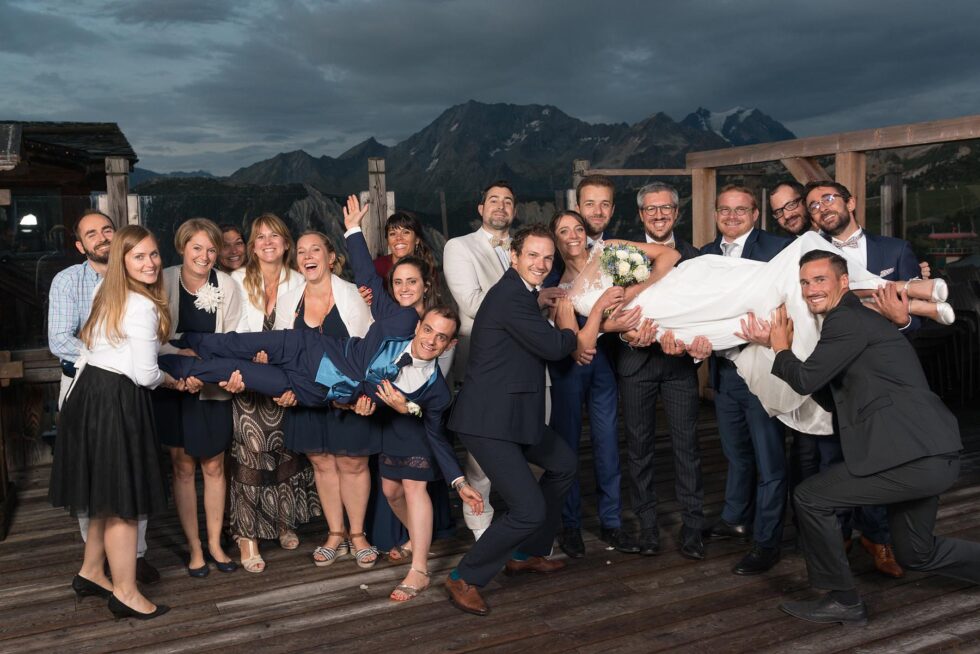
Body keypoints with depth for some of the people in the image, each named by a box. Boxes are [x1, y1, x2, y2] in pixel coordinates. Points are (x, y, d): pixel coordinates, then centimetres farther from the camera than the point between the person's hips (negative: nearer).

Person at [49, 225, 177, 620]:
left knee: (106, 495, 21)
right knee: (124, 500, 0)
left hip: (90, 391, 10)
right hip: (117, 402, -10)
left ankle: (91, 573, 34)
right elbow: (145, 375, -17)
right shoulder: (143, 307, -17)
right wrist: (170, 379, 2)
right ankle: (125, 594, 11)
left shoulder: (108, 295, 12)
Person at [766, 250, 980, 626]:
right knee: (915, 555, 23)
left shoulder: (847, 319, -9)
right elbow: (832, 397, 23)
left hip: (912, 457, -10)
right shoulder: (858, 320, 22)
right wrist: (788, 353, 17)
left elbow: (806, 380, -14)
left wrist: (781, 350, 6)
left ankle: (843, 601, 9)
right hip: (935, 457, 10)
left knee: (809, 498, -4)